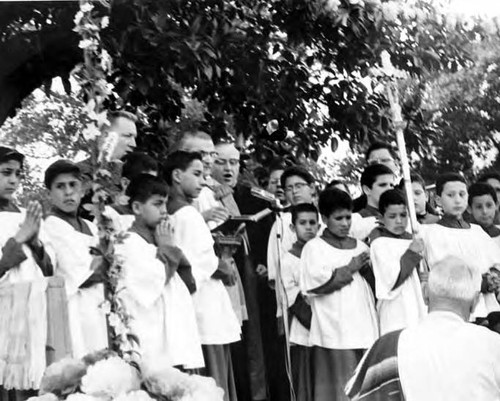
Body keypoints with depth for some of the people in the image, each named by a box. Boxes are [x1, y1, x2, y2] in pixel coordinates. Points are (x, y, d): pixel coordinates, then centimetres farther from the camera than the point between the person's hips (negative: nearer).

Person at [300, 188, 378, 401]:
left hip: (364, 327, 5)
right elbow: (314, 283, -12)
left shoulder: (360, 246, 16)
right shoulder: (314, 247, 2)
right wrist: (350, 268, -7)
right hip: (334, 332, -4)